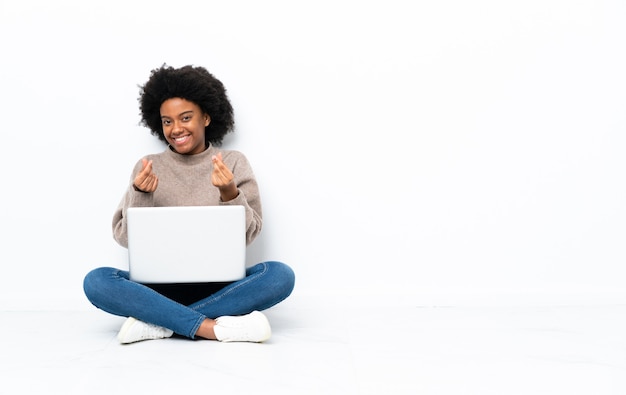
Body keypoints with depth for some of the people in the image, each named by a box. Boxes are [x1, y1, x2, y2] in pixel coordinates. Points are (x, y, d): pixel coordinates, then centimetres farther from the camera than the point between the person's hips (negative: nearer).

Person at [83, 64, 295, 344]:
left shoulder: (233, 162, 4)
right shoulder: (147, 168, 7)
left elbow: (249, 234, -1)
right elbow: (125, 237, 3)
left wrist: (229, 194, -19)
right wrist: (141, 196, -15)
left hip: (219, 286, 0)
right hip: (162, 286, 0)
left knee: (280, 275, -28)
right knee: (96, 281, -27)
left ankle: (156, 322, -26)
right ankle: (215, 327, -31)